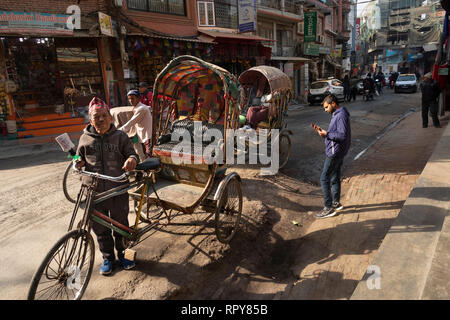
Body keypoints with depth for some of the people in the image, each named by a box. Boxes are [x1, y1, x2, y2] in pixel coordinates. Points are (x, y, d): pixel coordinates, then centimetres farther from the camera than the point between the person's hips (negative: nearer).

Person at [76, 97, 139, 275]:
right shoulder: (85, 138, 6)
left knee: (121, 225, 12)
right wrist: (79, 162, -6)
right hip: (95, 192, 2)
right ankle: (107, 257, 32)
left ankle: (122, 254, 34)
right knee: (100, 228, 12)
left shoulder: (120, 136, 1)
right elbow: (80, 157, 17)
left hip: (118, 190, -1)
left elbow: (131, 153, 1)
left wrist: (132, 160, -23)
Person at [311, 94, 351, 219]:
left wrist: (326, 134, -21)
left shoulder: (341, 115, -16)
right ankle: (336, 203, 31)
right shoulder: (336, 115, 16)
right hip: (336, 152, 11)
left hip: (334, 153, -11)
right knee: (335, 178, 18)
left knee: (324, 179, -8)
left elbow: (343, 135, -24)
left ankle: (329, 208, -2)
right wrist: (321, 131, 8)